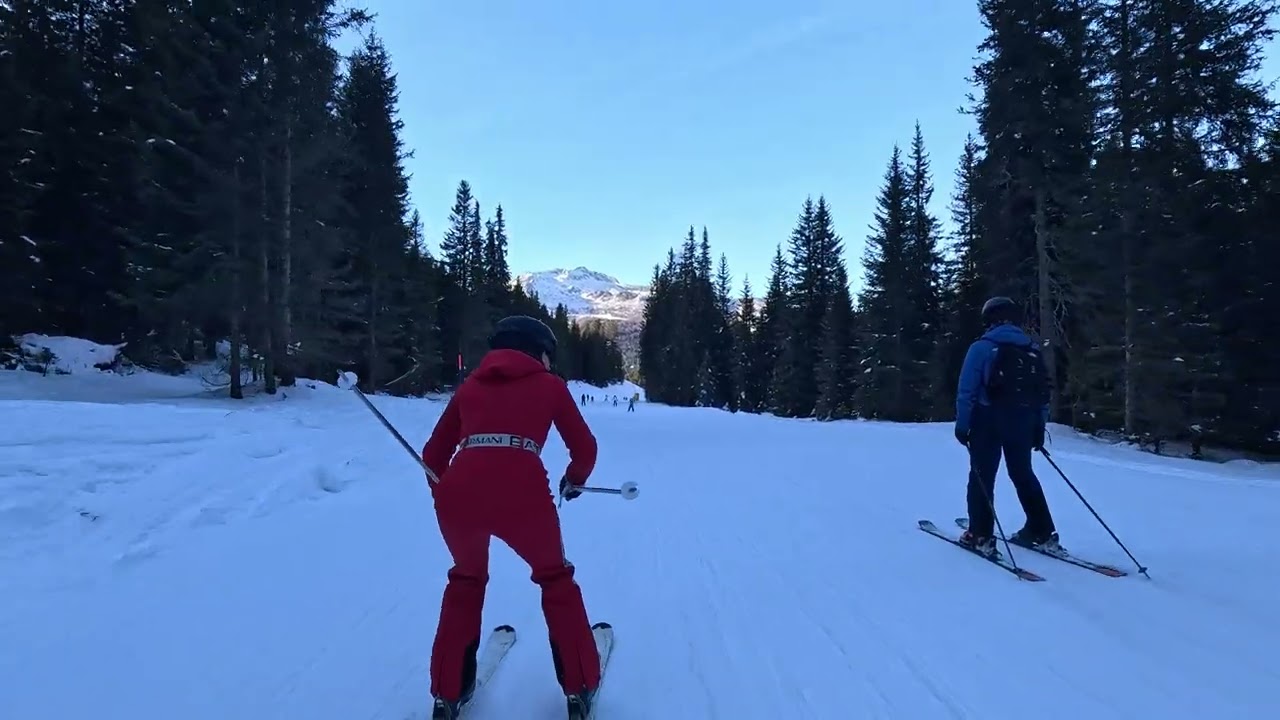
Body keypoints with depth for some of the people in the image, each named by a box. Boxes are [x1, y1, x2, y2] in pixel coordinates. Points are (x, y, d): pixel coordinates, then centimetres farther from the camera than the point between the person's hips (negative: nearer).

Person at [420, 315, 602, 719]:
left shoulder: (469, 386, 25)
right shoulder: (549, 385, 19)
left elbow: (434, 455, 25)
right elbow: (585, 448, 18)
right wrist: (575, 480, 38)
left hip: (458, 496, 3)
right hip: (523, 496, -2)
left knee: (466, 581, 32)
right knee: (555, 579, 25)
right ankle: (580, 687, 29)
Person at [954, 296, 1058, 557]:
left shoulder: (982, 347, -6)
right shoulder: (1032, 349, 9)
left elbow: (966, 390, -11)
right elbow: (1043, 392, 9)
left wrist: (962, 424, -7)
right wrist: (1039, 427, 15)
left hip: (988, 421, -5)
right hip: (1023, 422, 5)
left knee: (982, 476, 2)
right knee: (1023, 475, 18)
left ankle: (980, 536, 0)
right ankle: (1042, 532, 22)